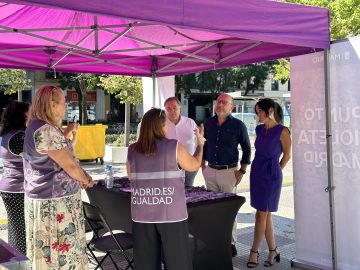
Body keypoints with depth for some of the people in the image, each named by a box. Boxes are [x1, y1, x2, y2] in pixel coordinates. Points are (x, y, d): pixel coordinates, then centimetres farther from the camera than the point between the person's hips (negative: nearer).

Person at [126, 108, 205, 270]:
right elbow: (194, 166, 8)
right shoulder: (174, 147, -8)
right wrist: (200, 144, 23)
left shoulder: (132, 150, 1)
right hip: (171, 213, -3)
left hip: (142, 214, 3)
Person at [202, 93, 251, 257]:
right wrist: (203, 164, 10)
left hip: (229, 171, -4)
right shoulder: (209, 123, 7)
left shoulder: (238, 125, -5)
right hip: (210, 171, 4)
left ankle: (230, 243, 12)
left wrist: (242, 171, -6)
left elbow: (247, 148, -1)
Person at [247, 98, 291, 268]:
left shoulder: (282, 131, -10)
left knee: (261, 215, -1)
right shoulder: (259, 130, 7)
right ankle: (273, 251, 20)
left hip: (271, 176, -6)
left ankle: (254, 252, 9)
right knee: (266, 215, 10)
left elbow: (287, 155, 1)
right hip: (256, 173, 6)